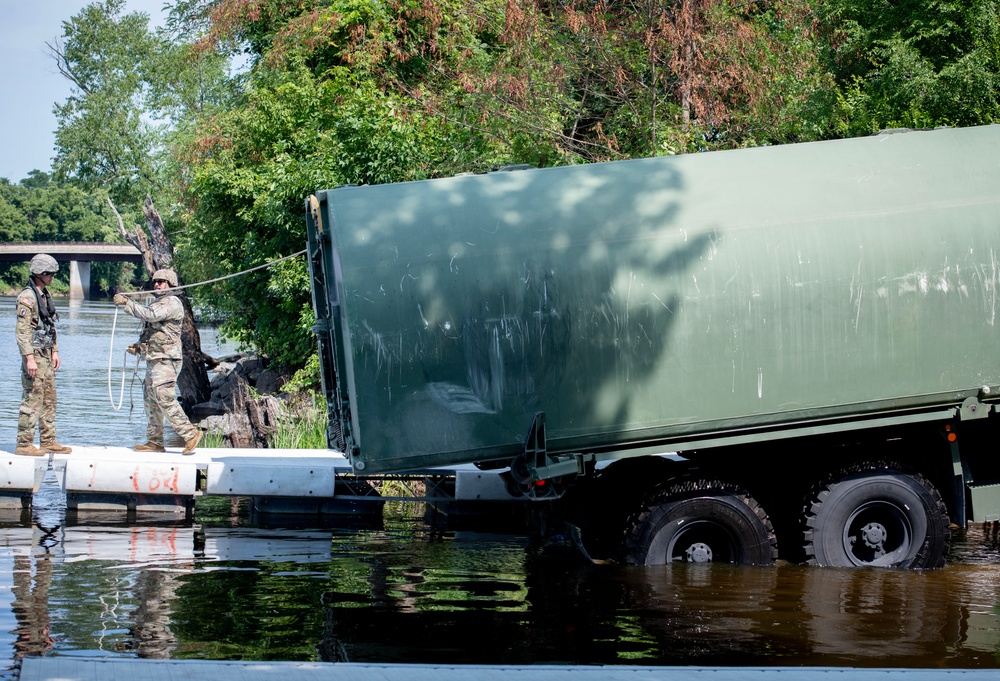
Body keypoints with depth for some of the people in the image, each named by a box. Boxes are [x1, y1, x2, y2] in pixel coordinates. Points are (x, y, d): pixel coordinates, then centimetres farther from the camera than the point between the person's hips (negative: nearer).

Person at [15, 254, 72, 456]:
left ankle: (48, 441, 18)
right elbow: (22, 330, -19)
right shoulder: (27, 297, -14)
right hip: (34, 355, -9)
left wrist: (55, 351, 17)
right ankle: (24, 444, -4)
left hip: (46, 355, 9)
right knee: (32, 400, -8)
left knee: (49, 400, 12)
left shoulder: (45, 295, 14)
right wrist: (29, 358, -23)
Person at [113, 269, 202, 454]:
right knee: (150, 401, 10)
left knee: (165, 399, -16)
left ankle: (190, 433, -11)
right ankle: (154, 441, 14)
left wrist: (127, 303, -22)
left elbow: (150, 315, -24)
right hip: (153, 360, 10)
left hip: (166, 360, -10)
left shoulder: (172, 303, -8)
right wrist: (139, 347, 12)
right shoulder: (156, 304, 23)